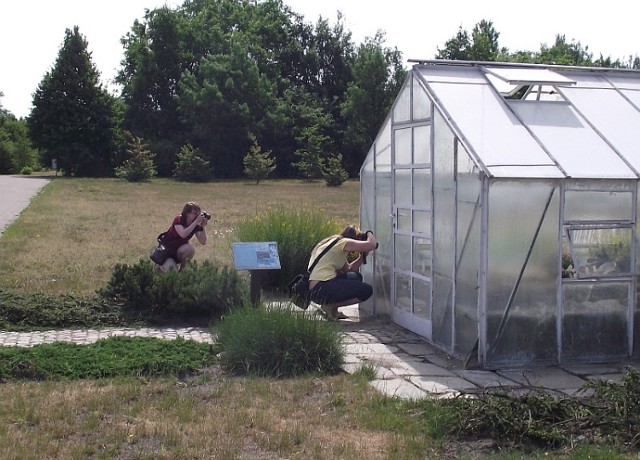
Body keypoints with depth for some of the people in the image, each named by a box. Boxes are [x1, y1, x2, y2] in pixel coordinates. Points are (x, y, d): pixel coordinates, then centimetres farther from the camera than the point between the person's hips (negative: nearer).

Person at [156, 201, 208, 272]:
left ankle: (182, 268, -5)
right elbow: (183, 234, -41)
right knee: (167, 270, -23)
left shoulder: (196, 225, -9)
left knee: (191, 249, -31)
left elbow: (203, 242, -17)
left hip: (181, 249, 4)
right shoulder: (178, 219, -21)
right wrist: (196, 221, -40)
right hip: (167, 247, -3)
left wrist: (204, 226, -27)